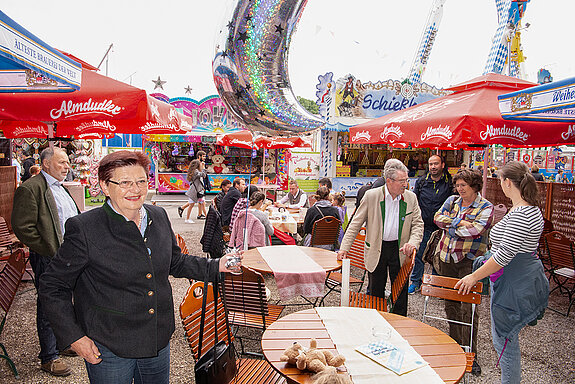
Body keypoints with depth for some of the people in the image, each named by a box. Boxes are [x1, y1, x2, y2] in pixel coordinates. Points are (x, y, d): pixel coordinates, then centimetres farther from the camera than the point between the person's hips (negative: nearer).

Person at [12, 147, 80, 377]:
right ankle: (49, 357, 19)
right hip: (47, 259, -8)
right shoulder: (30, 189, -14)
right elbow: (23, 228, -18)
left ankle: (62, 344, 36)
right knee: (48, 308, 4)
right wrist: (52, 251, -17)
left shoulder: (60, 187, 14)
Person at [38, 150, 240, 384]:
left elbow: (175, 262, 12)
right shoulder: (84, 229, -17)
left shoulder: (159, 217, -1)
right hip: (108, 349, -4)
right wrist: (74, 338, -11)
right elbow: (52, 287, -8)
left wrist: (216, 266, 0)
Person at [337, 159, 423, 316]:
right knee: (375, 291, 12)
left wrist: (413, 242, -15)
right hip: (376, 250, -1)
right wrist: (345, 247, -8)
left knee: (400, 292, 11)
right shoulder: (371, 195, -9)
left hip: (399, 250, 2)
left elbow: (418, 224, 5)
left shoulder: (411, 197, -2)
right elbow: (356, 223, -4)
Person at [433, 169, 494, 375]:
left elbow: (476, 230, -19)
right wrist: (460, 222, -15)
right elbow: (437, 218, -4)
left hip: (469, 261, -4)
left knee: (468, 308, -4)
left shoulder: (485, 207, -5)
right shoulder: (452, 200, 9)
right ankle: (454, 344, 31)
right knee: (450, 303, 14)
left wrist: (451, 228, -9)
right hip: (447, 258, 5)